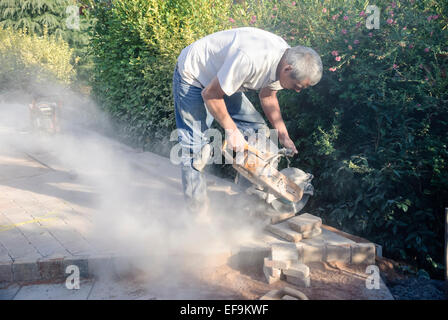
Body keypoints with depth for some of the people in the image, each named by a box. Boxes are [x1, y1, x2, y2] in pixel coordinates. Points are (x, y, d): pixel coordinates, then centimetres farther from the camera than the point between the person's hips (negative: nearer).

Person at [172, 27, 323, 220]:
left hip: (222, 79, 8)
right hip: (192, 77, -8)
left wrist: (283, 135, -1)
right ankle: (198, 211, 2)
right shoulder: (250, 59, -40)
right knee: (195, 146, -10)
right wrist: (231, 130, -20)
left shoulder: (285, 58, -13)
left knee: (258, 131, 1)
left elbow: (268, 96, 6)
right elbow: (210, 94, -28)